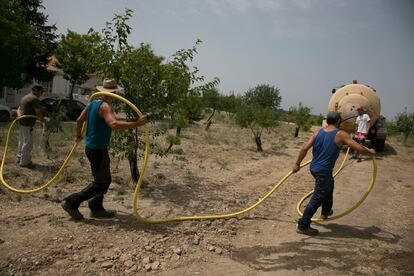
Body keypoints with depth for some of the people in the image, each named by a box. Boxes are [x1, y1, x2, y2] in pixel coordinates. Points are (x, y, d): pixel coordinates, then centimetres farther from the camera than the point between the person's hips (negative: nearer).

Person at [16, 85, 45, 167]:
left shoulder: (25, 97, 18)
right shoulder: (34, 99, -15)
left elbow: (19, 109, 12)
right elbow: (38, 113, -18)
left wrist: (19, 115, -7)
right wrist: (43, 119, 0)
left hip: (21, 122, 10)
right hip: (27, 124, -10)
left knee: (22, 141, 19)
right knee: (27, 143, -4)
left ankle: (19, 158, 30)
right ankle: (24, 162, 1)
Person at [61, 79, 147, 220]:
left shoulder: (93, 103, 8)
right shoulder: (105, 106, -20)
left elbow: (79, 120, 17)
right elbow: (114, 124, -37)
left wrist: (78, 135, 33)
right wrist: (136, 124, -38)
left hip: (91, 146, 10)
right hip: (98, 150, -10)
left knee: (106, 180, 18)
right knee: (100, 183, 3)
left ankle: (96, 208, 24)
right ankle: (72, 202, 7)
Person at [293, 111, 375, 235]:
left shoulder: (318, 132, 5)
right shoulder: (340, 134, -10)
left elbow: (305, 148, 2)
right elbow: (359, 148, -10)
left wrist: (297, 164, 8)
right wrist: (370, 152, 10)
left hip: (314, 168, 8)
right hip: (324, 171, -7)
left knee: (329, 186, 32)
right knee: (317, 198, 0)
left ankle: (326, 211, 50)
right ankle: (302, 225, 4)